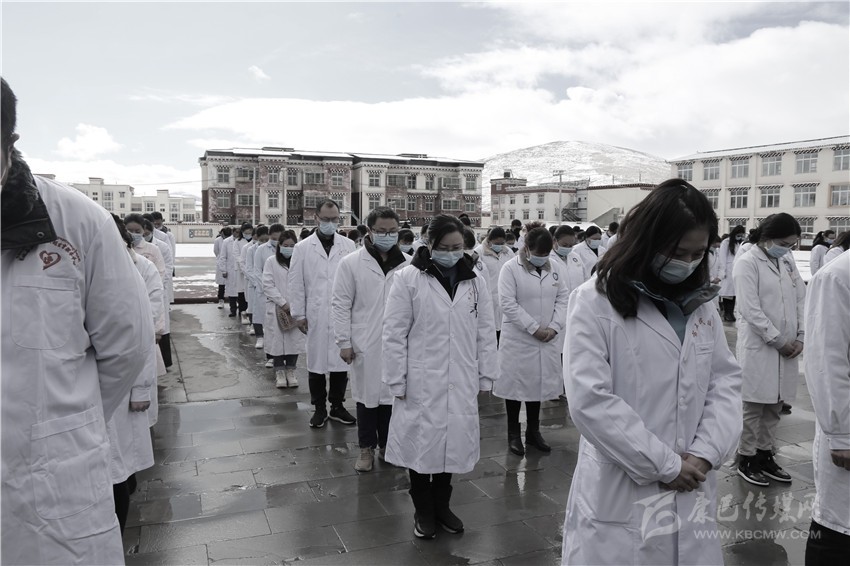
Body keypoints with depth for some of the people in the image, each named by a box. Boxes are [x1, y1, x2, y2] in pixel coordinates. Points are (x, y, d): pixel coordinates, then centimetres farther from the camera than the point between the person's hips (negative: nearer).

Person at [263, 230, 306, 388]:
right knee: (277, 339, 3)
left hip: (296, 308, 1)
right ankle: (279, 371, 15)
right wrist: (283, 303, -11)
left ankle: (290, 370, 18)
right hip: (277, 308, -1)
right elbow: (268, 286, -4)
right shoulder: (271, 262, 0)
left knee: (295, 339, 4)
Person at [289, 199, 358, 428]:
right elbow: (296, 284, 3)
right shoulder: (303, 247, 3)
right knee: (316, 362, 8)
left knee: (341, 361, 7)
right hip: (316, 315, 0)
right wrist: (299, 314, 0)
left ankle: (337, 406, 24)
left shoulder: (348, 245, 3)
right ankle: (319, 408, 22)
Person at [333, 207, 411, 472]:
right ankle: (367, 448, 26)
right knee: (367, 395, 10)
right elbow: (341, 305, -2)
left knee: (392, 395, 12)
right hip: (365, 344, -1)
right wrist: (344, 342, -6)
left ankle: (387, 443, 31)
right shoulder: (351, 263, -4)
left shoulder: (408, 264, -1)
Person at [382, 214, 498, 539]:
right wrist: (397, 381, -8)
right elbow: (395, 333, -7)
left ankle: (441, 506, 33)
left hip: (460, 381, 3)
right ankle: (423, 511, 29)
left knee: (453, 441, 12)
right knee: (421, 440, 8)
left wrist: (486, 375, 5)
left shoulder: (473, 281, 4)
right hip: (421, 381, -3)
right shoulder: (409, 278, -7)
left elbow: (485, 332, 7)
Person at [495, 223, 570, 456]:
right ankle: (513, 434, 21)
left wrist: (554, 327, -8)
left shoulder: (555, 267, 6)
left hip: (547, 339, 5)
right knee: (516, 384, 6)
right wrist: (534, 328, -17)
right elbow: (509, 304, -15)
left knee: (538, 383, 13)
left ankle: (533, 431, 28)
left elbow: (563, 298, 5)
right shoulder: (511, 268, -10)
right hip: (518, 338, -4)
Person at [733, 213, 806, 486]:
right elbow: (750, 310, -15)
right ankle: (746, 459, 13)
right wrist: (778, 341, -12)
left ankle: (765, 454, 25)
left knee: (774, 406, 12)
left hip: (787, 346, 6)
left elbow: (801, 299, 12)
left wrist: (801, 336, 1)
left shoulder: (788, 260, 10)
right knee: (753, 406, 1)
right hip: (758, 346, -6)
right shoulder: (747, 263, -10)